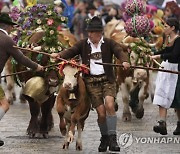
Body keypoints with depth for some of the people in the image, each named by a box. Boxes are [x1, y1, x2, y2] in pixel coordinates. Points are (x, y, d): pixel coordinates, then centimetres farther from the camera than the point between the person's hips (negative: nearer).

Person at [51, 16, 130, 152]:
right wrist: (59, 55, -26)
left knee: (109, 105, -23)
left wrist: (124, 61, -34)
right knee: (101, 112, -4)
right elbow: (71, 51, -5)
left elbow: (119, 51, -12)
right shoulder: (83, 44, 8)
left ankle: (112, 138, -17)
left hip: (107, 79, -1)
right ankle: (104, 138, 19)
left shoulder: (108, 43, 4)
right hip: (91, 81, 1)